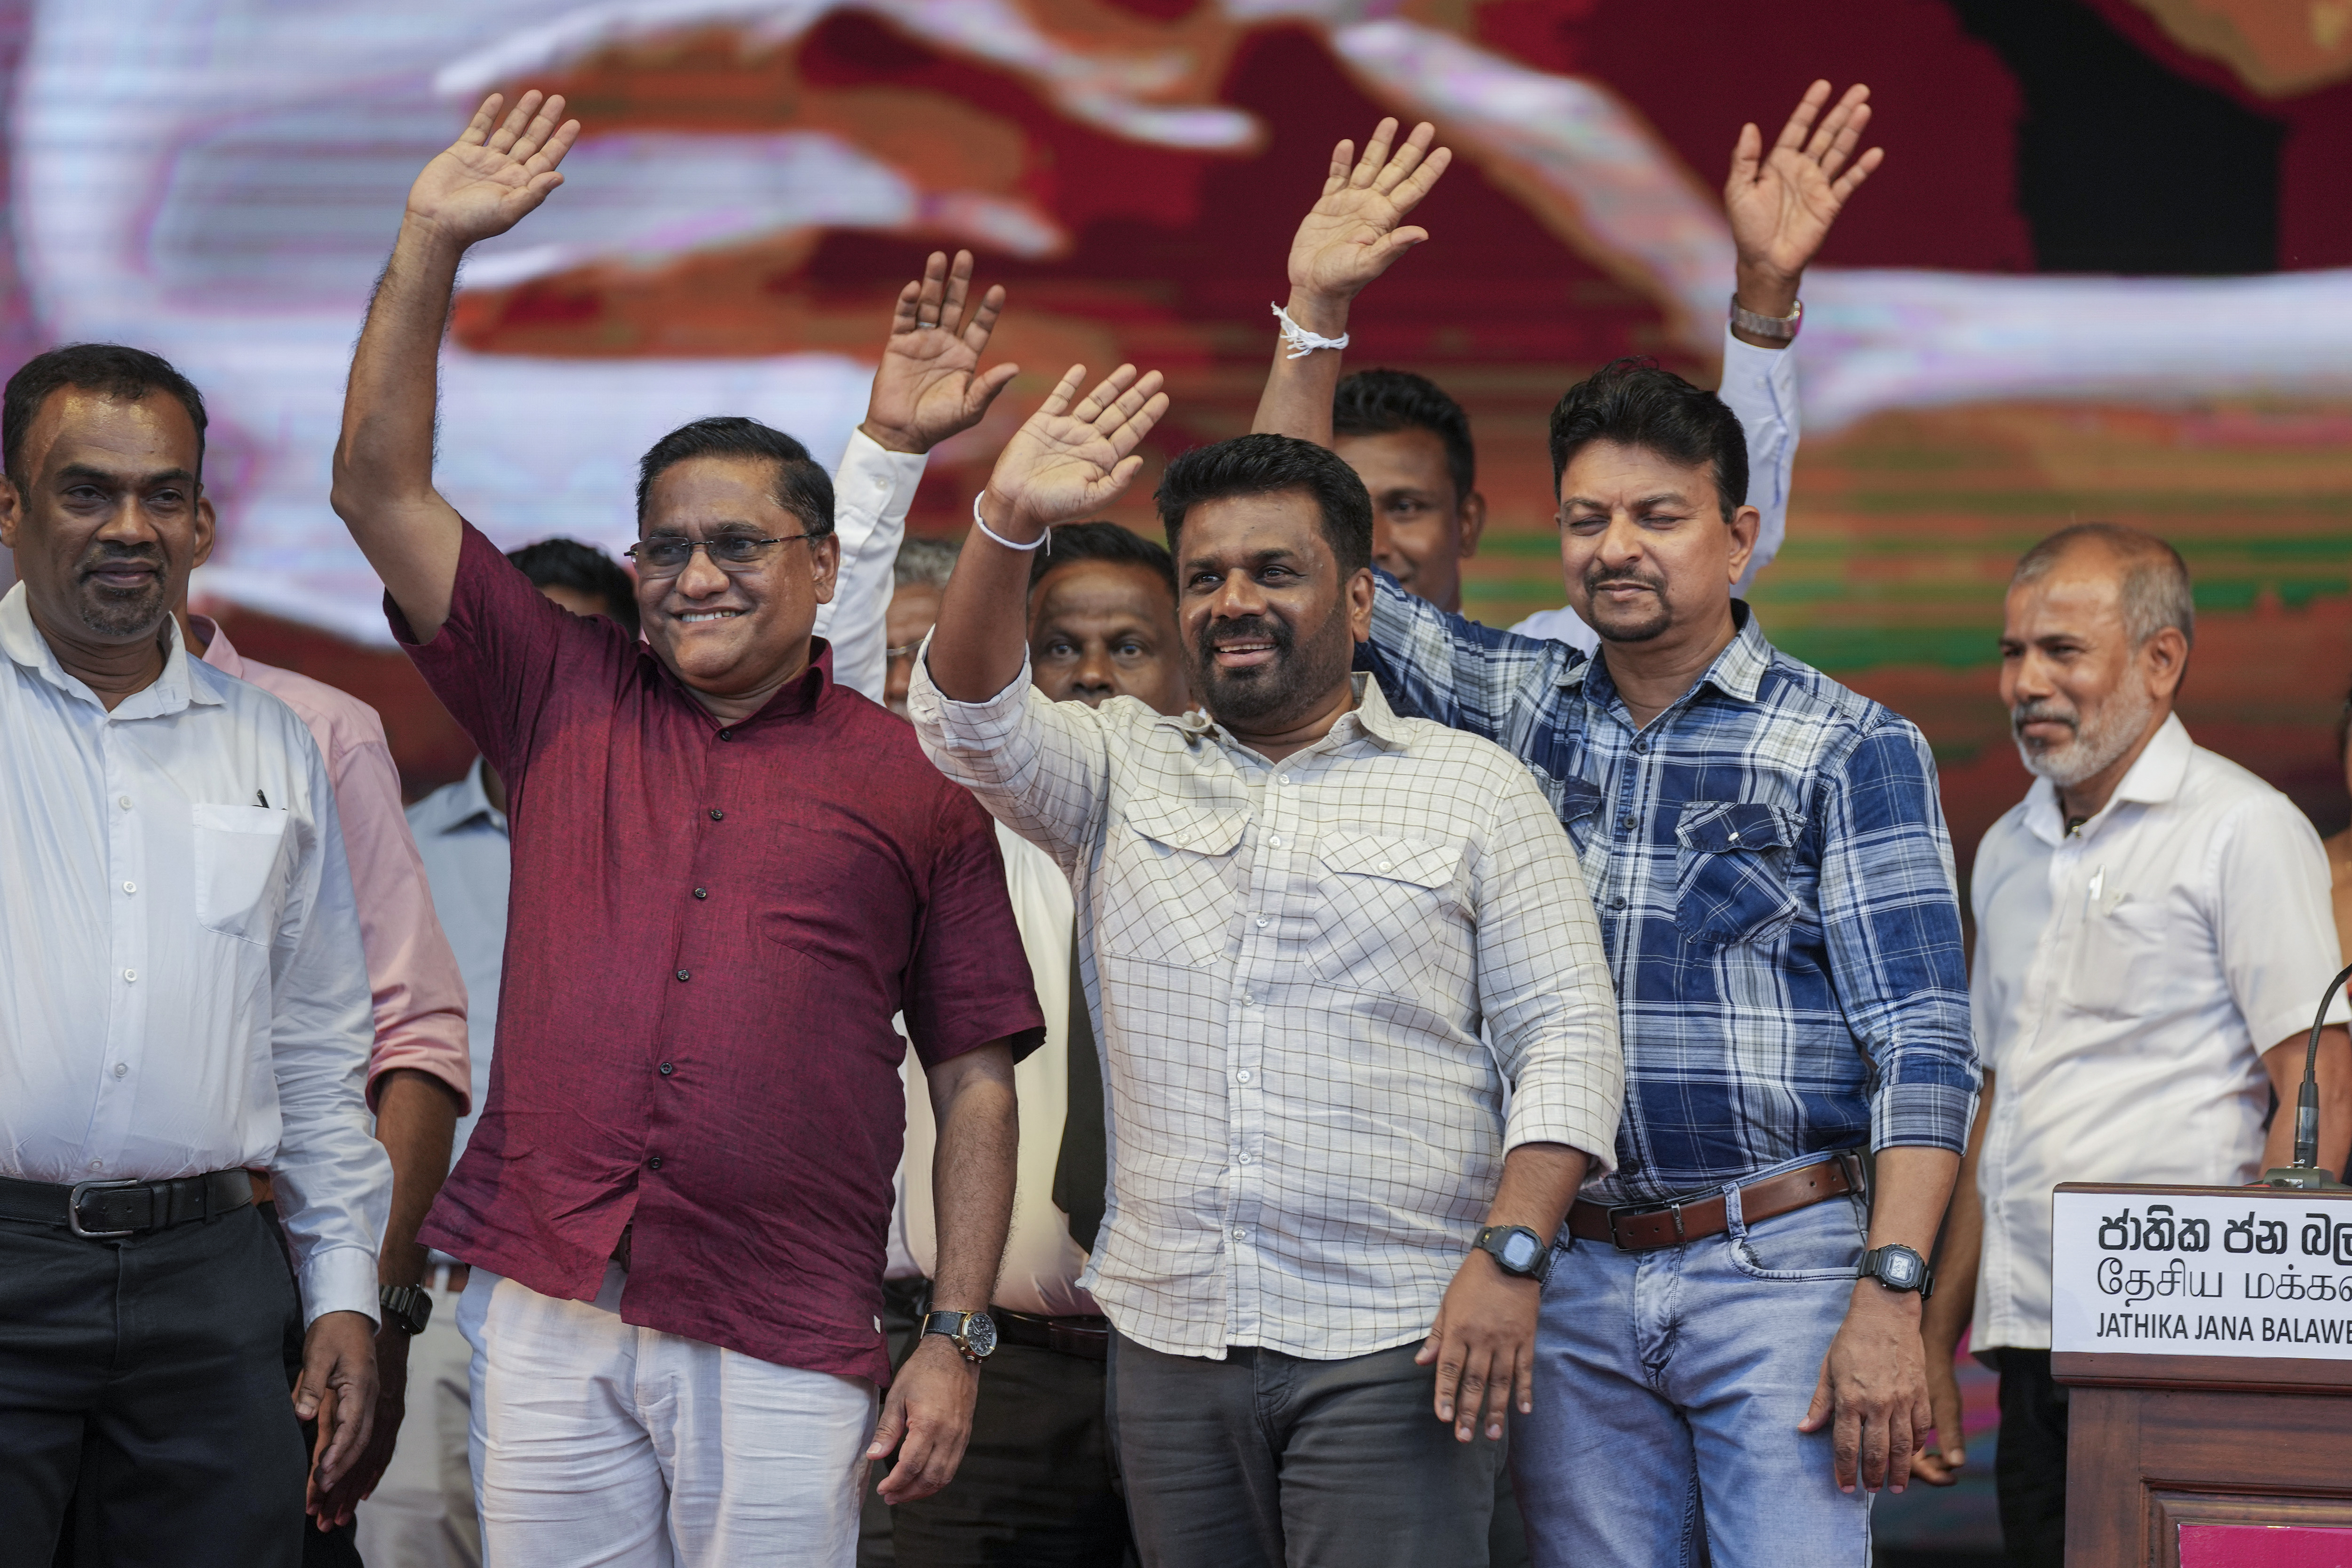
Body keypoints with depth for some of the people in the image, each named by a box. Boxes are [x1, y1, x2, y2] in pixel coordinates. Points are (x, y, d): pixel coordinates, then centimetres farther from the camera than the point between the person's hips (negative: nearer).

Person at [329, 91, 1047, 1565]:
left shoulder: (914, 781, 5)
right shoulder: (567, 701, 11)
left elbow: (976, 1078, 5)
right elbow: (380, 487, 7)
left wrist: (957, 1338, -1)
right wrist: (432, 246, 0)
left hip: (783, 1351, -2)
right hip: (542, 1315, 2)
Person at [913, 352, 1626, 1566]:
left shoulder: (1474, 789, 5)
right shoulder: (1121, 771, 12)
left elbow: (1565, 1035, 1)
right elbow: (969, 720, -6)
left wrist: (1510, 1254, -12)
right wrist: (1006, 526, -23)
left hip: (1392, 1344, -3)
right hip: (1170, 1338, 3)